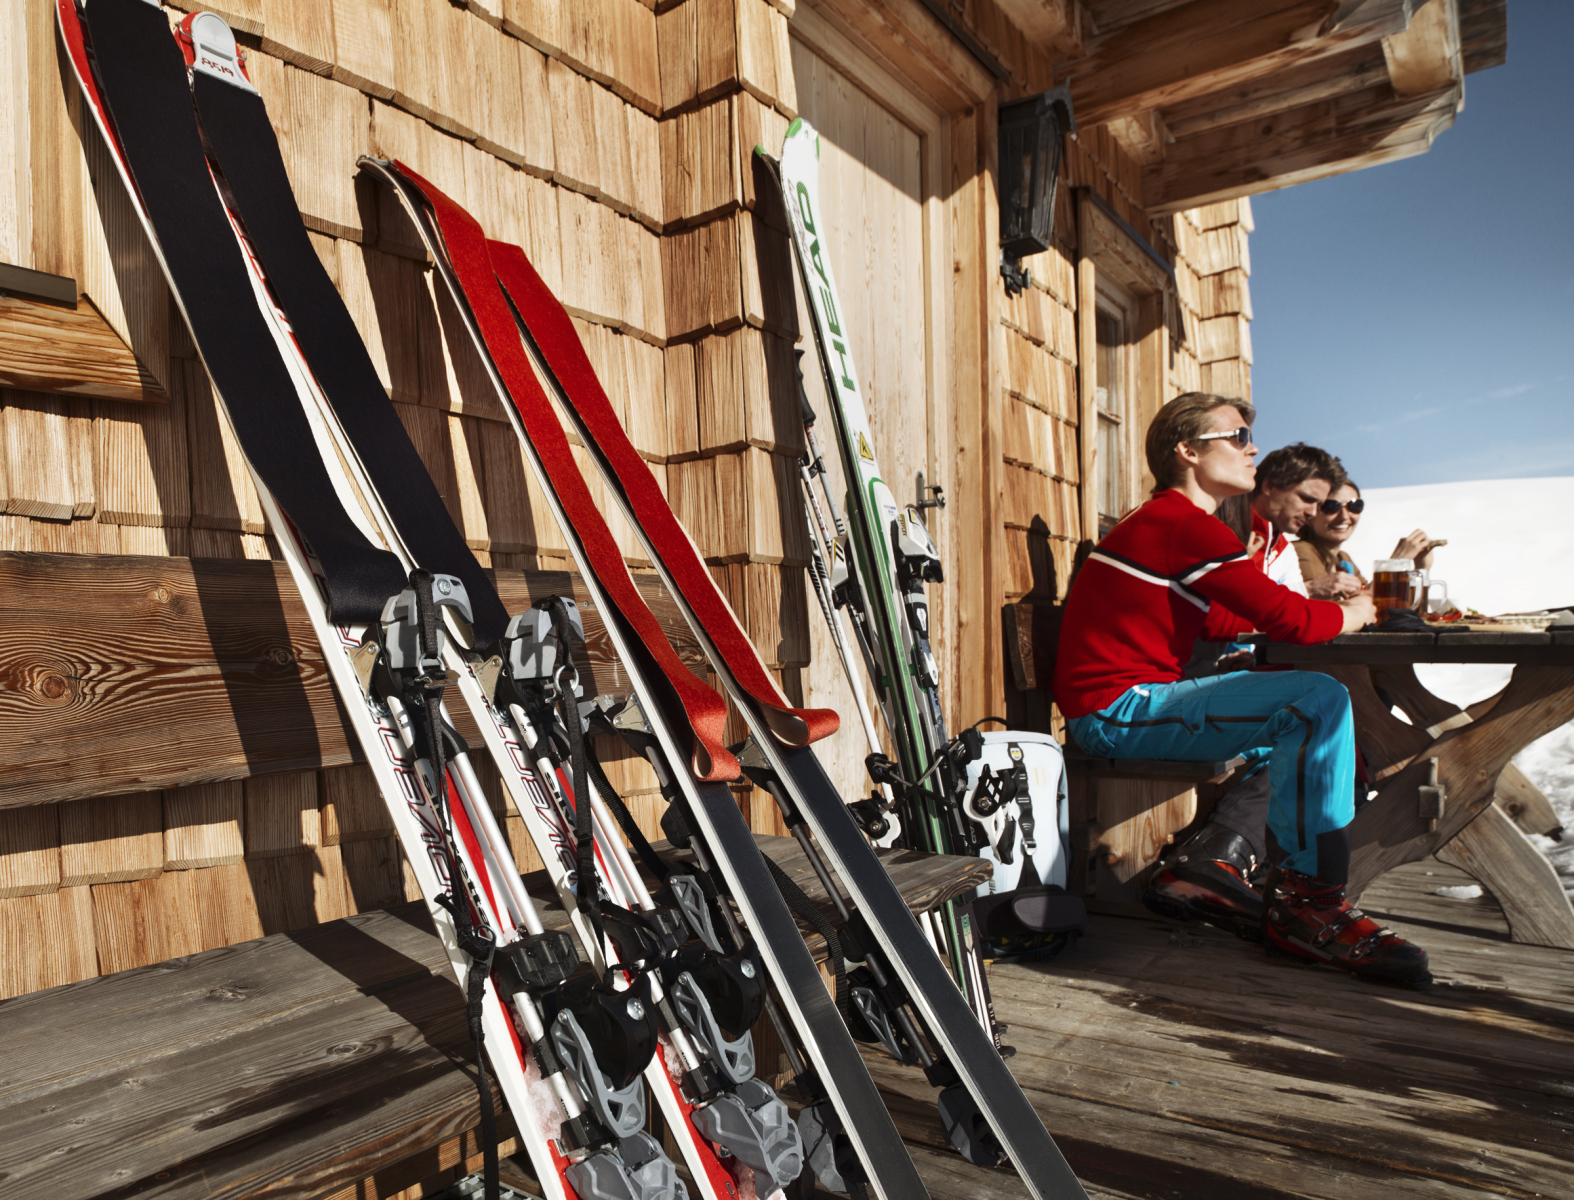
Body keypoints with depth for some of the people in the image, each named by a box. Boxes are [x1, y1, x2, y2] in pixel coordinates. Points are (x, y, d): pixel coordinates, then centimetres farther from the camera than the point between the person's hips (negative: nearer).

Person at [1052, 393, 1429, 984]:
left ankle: (1212, 865, 20)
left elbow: (1217, 623, 22)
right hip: (1117, 712, -11)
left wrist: (1322, 606, 14)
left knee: (1297, 704, 23)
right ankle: (1306, 902, -8)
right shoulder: (1186, 524, -14)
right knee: (1319, 702, -18)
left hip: (1127, 704, 11)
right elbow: (1293, 621, -15)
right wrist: (1355, 611, 7)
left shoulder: (1161, 521, 20)